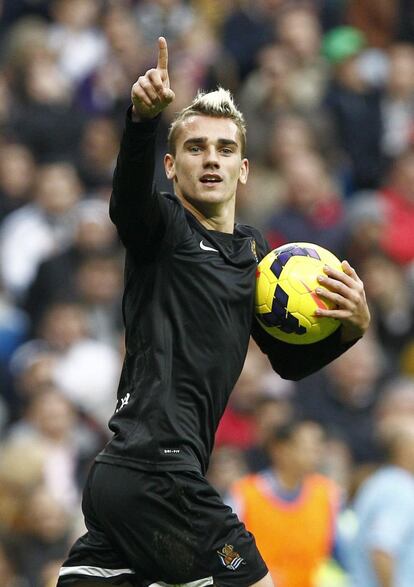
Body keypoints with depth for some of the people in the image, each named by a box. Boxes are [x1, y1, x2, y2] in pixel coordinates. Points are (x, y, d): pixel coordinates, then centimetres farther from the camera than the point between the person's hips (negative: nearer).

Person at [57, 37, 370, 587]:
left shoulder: (252, 249, 21)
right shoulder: (164, 227, -2)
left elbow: (288, 359, 26)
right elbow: (129, 194, -26)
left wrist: (352, 326, 6)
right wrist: (143, 117, -46)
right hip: (154, 472, -8)